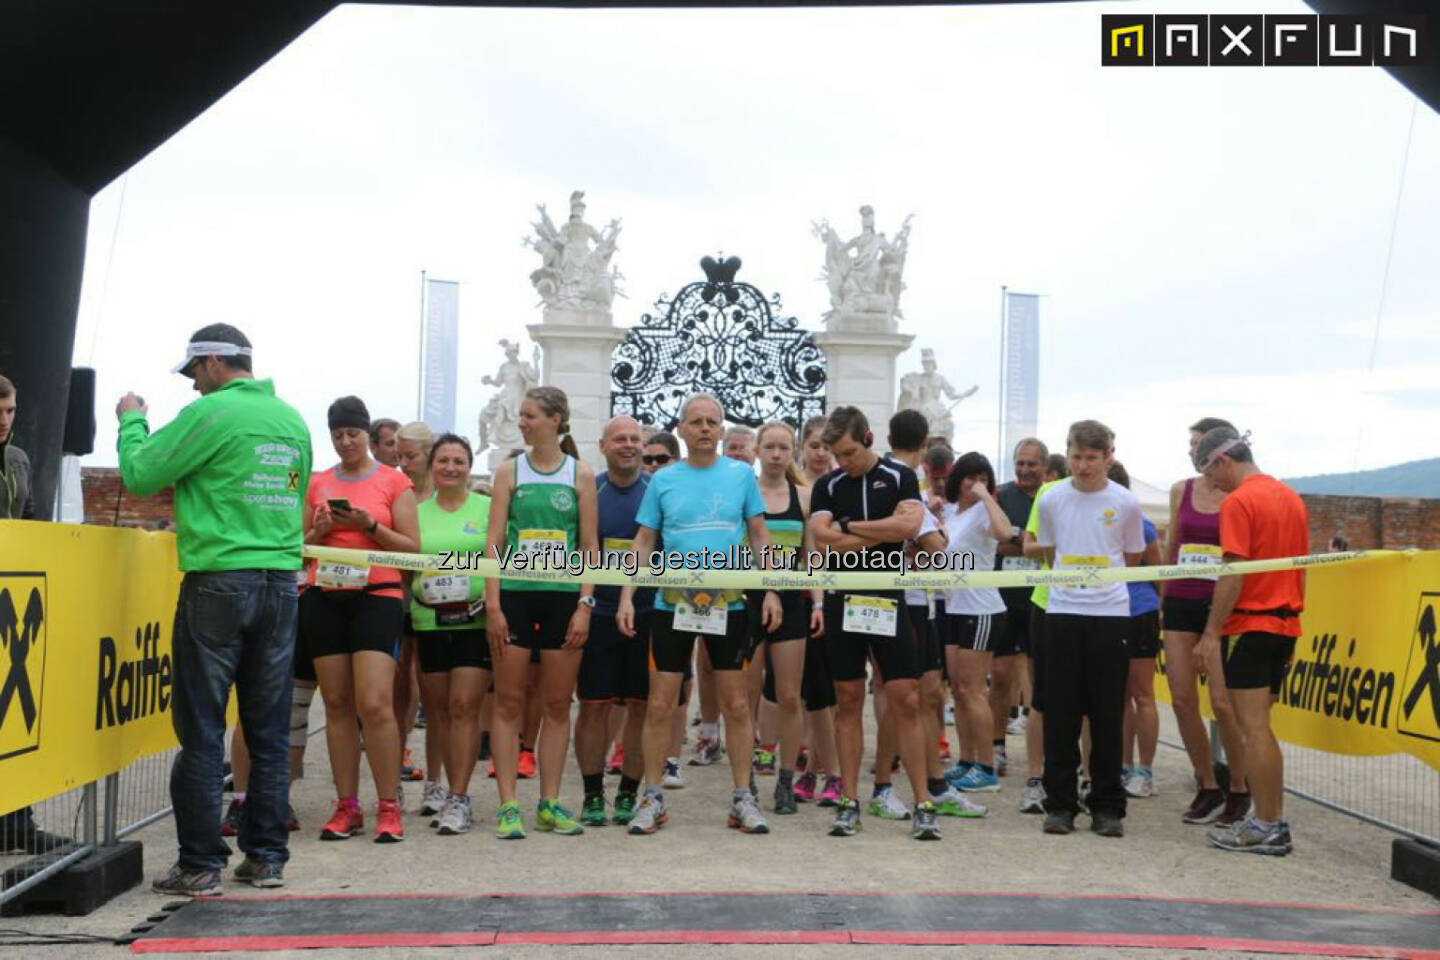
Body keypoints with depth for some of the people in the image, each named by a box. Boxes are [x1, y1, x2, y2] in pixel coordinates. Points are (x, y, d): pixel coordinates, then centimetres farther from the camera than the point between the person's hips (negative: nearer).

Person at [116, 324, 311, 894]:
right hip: (282, 581, 6)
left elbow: (139, 476, -5)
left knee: (201, 730, 2)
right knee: (270, 731, 10)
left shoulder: (211, 413, -8)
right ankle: (267, 857, 15)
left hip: (219, 583, -6)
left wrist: (131, 421, 13)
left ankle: (200, 866, 5)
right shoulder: (292, 420, 11)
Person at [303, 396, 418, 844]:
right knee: (337, 704, 3)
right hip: (324, 597, 4)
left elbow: (412, 546, 1)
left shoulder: (394, 481, 5)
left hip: (377, 594, -4)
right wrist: (319, 530, -3)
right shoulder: (318, 483, 15)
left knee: (375, 704, -13)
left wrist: (369, 525, -12)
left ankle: (389, 807, -4)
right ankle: (346, 807, 10)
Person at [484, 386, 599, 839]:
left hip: (564, 595, 0)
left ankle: (549, 803, 13)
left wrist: (585, 604, -4)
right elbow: (494, 541, 2)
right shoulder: (510, 471, 7)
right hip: (515, 594, 0)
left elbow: (589, 545, 5)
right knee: (508, 702, 0)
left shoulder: (581, 474, 6)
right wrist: (492, 604, -6)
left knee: (557, 704, 5)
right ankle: (508, 805, 6)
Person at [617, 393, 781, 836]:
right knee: (659, 704, 1)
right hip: (671, 604, 0)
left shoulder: (741, 474, 4)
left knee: (736, 704, 5)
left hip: (729, 604, 0)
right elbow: (643, 541, 6)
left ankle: (743, 799, 16)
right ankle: (652, 798, 14)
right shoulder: (663, 480, 5)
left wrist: (771, 589, -1)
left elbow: (759, 534, 7)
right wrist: (626, 597, -3)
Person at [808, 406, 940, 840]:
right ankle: (849, 803, 12)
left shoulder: (900, 476, 3)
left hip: (888, 601, -1)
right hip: (842, 601, 2)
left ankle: (922, 804, 3)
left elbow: (909, 525, -14)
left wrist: (849, 527, -7)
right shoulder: (828, 486, 7)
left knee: (906, 702, -3)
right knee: (848, 702, 5)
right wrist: (883, 535, -7)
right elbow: (822, 539, -9)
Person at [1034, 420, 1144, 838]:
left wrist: (1099, 579, 11)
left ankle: (1107, 807, 13)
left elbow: (1131, 558, 12)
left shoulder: (1125, 503, 0)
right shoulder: (1051, 500, 2)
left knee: (1108, 714, 3)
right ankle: (1059, 803, 11)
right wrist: (1074, 579, 10)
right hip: (1062, 612, 1)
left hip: (1110, 614, -1)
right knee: (1060, 712, 2)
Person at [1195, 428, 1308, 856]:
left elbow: (1234, 574, -18)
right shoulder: (1292, 498, 13)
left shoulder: (1238, 502, -13)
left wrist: (1211, 633, -14)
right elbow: (1300, 568, 17)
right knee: (1258, 727, 14)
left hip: (1249, 624, -8)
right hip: (1285, 624, 8)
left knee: (1254, 728, -3)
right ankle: (1272, 820, 17)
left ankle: (1267, 829, 0)